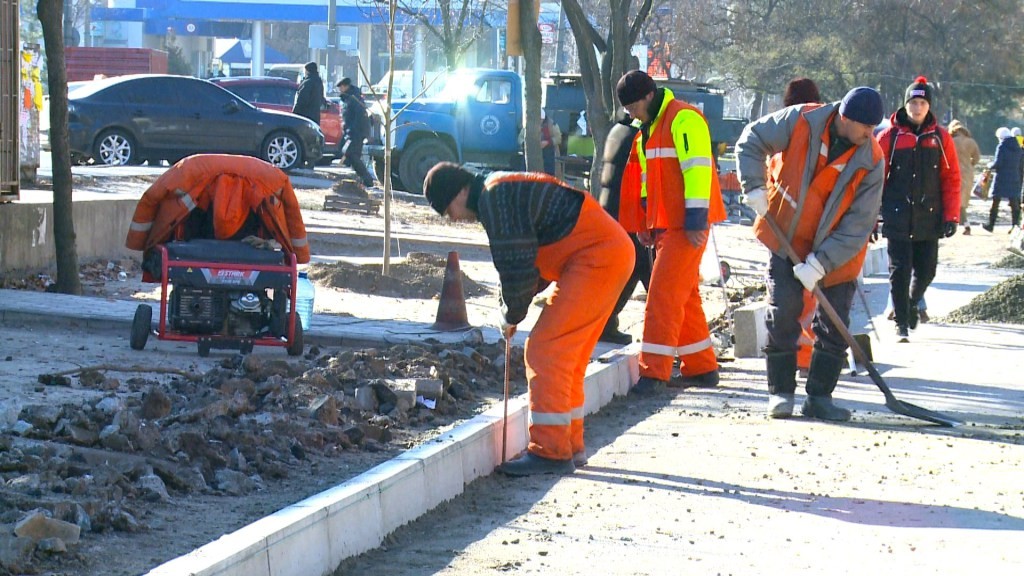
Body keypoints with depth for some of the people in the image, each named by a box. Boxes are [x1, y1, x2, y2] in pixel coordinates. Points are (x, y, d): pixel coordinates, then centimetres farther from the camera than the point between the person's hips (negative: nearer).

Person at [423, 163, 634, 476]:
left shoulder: (495, 198, -11)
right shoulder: (504, 193, 21)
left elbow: (517, 266, -14)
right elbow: (525, 262, 24)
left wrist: (510, 316, -1)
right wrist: (512, 310, 12)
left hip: (597, 256, -11)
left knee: (545, 351, -10)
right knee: (567, 357, 15)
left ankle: (550, 451, -10)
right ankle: (570, 447, 20)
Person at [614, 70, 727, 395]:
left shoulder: (683, 119, -14)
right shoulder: (648, 129, 17)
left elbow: (697, 169, -20)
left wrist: (696, 220, -22)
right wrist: (646, 224, 19)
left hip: (686, 225, -10)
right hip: (665, 224, 10)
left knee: (663, 295, -12)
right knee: (685, 296, 14)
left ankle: (654, 372, -12)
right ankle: (702, 367, 22)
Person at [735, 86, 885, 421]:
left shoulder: (872, 161, -17)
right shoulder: (801, 122, -18)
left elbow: (858, 225, -17)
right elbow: (752, 139, -5)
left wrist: (820, 264, -24)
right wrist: (755, 188, -16)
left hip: (837, 254, 1)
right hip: (786, 240, -1)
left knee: (835, 326, 1)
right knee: (783, 315, -5)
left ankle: (819, 396, 13)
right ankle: (780, 392, 5)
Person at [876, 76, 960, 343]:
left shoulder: (940, 138, 5)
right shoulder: (889, 137, 0)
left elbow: (951, 179, 6)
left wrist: (951, 216, 0)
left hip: (929, 219, 2)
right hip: (897, 218, -2)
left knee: (926, 270, 7)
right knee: (900, 270, -2)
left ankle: (912, 302, 37)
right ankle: (901, 323, 8)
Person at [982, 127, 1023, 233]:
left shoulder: (1001, 147, -11)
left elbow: (997, 163, -16)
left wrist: (990, 166, 3)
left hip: (1001, 178, -5)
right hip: (1014, 178, 5)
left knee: (995, 202, 4)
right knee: (1014, 202, 6)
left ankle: (991, 224, 8)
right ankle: (1015, 225, 1)